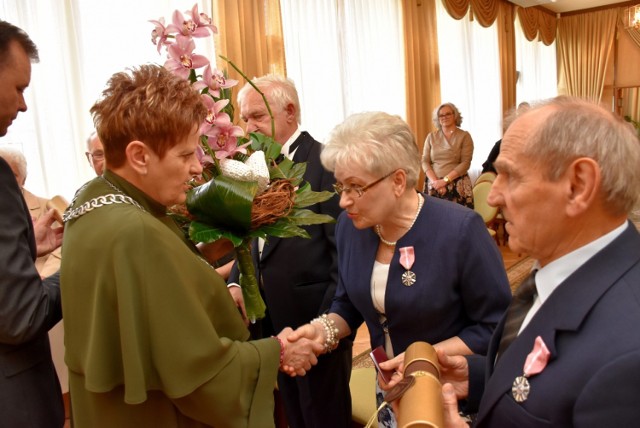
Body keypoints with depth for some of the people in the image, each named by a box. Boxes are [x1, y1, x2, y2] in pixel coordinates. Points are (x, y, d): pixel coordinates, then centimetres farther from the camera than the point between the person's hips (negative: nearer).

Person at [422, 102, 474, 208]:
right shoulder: (431, 137, 10)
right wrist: (435, 181, -11)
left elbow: (465, 163, -6)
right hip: (434, 185, 2)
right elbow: (425, 161, 4)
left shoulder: (464, 136, 2)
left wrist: (445, 180, -14)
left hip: (458, 185, -2)